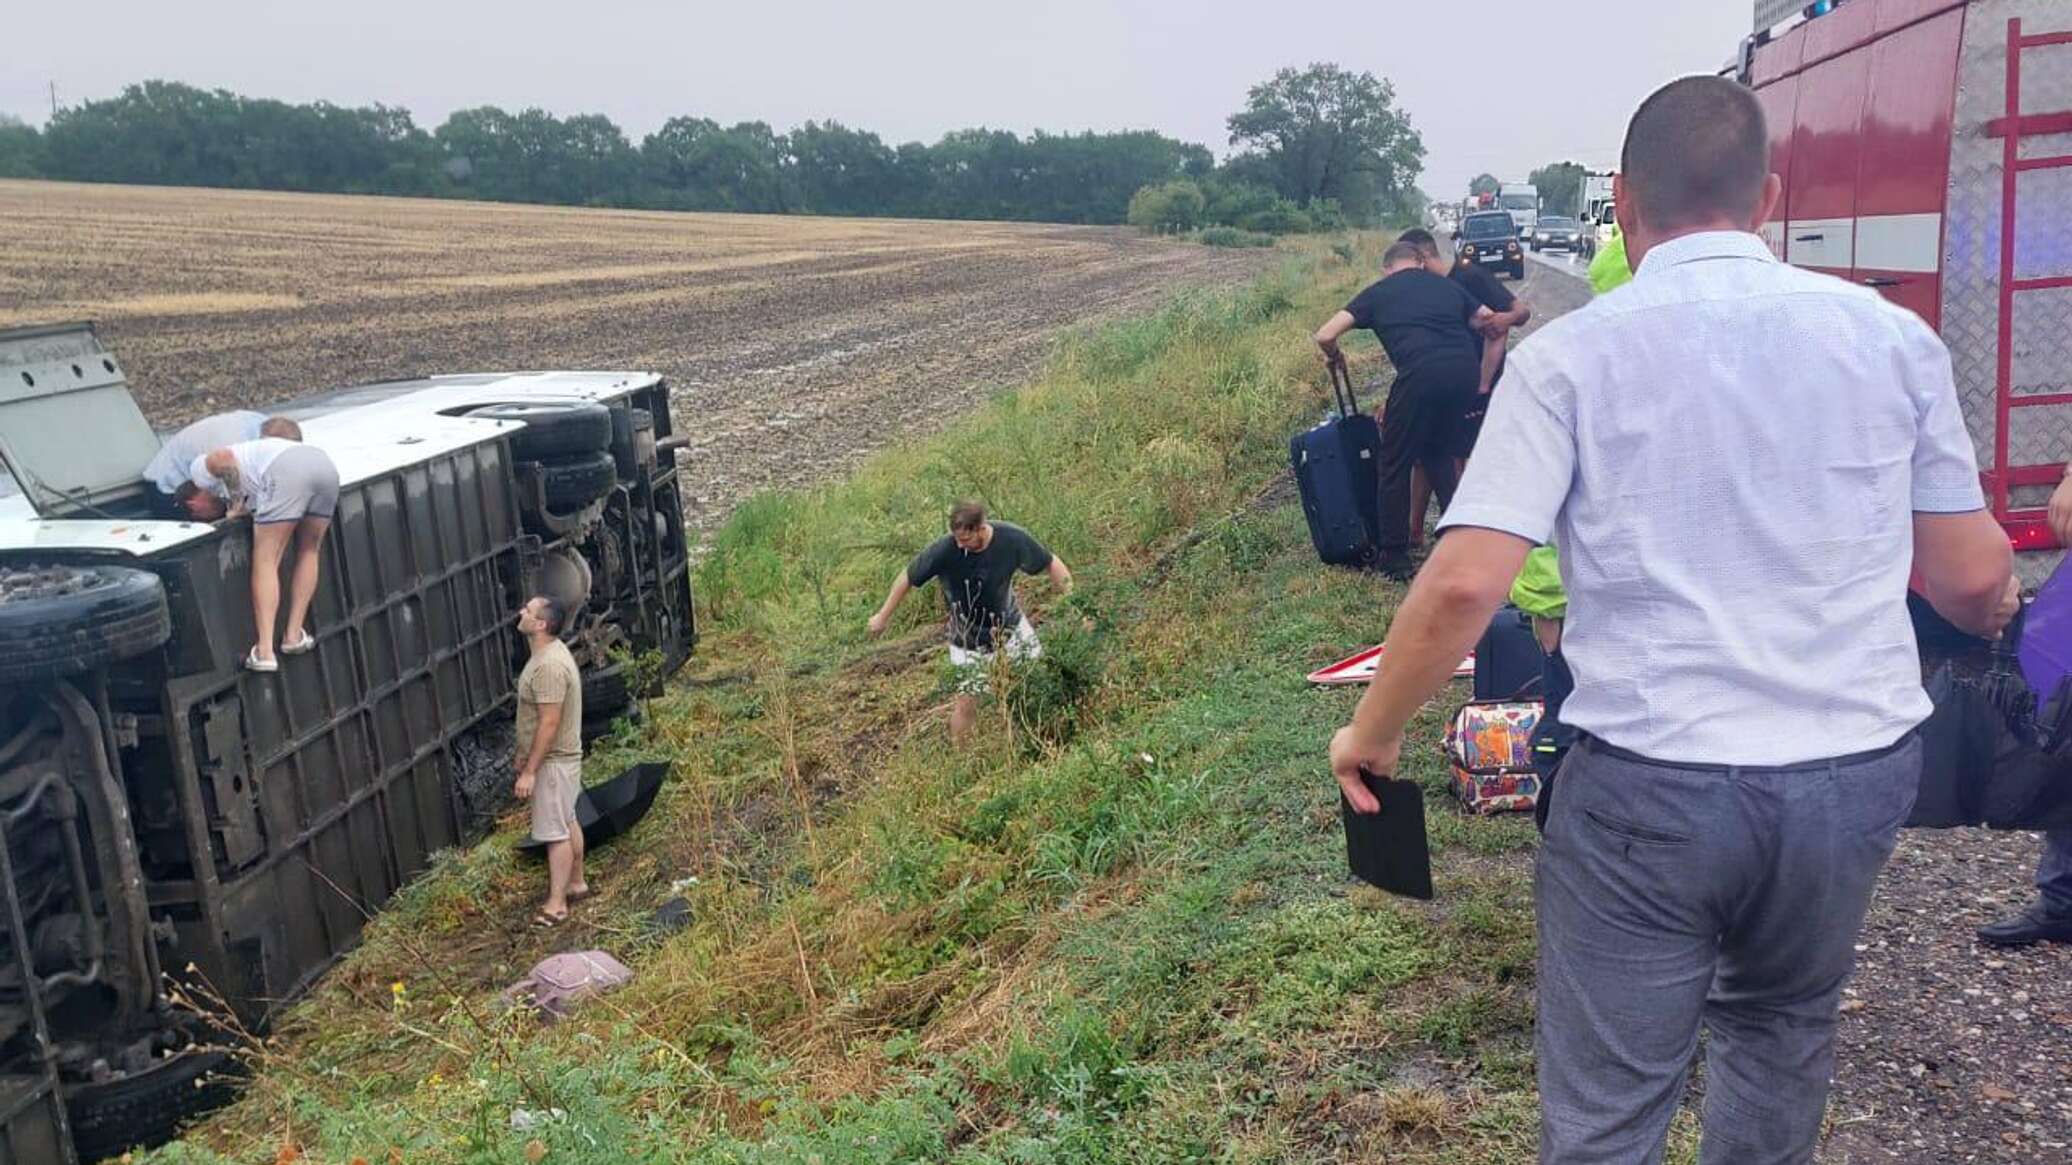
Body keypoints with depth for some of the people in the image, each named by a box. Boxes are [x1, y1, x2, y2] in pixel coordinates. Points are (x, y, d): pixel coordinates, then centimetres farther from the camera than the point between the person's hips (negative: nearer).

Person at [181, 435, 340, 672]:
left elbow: (224, 457, 2)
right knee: (309, 551, 22)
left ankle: (264, 651, -10)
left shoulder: (201, 467, 21)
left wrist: (236, 506, 7)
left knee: (265, 562, -2)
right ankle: (294, 634, 19)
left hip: (286, 468, -7)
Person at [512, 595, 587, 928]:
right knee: (568, 823, 20)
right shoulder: (548, 653, 6)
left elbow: (549, 724, -27)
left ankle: (556, 904, 7)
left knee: (556, 832, -1)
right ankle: (577, 883, 33)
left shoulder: (549, 665, -27)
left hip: (552, 761, -10)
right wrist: (525, 759, 21)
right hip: (559, 757, 10)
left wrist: (529, 771, -23)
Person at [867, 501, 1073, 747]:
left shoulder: (1012, 539, -26)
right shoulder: (944, 550, -30)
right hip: (969, 635, -2)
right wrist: (883, 616, -2)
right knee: (967, 701, 0)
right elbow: (907, 578, -14)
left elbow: (1051, 564, -10)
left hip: (1010, 621, 3)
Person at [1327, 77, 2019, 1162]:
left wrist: (1370, 735, 0)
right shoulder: (1891, 335, 2)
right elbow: (1972, 580, 7)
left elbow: (1463, 586, -15)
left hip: (1651, 783, -4)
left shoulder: (1570, 354, -7)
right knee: (1781, 1027, 29)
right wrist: (1999, 605, 31)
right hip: (1861, 768, 4)